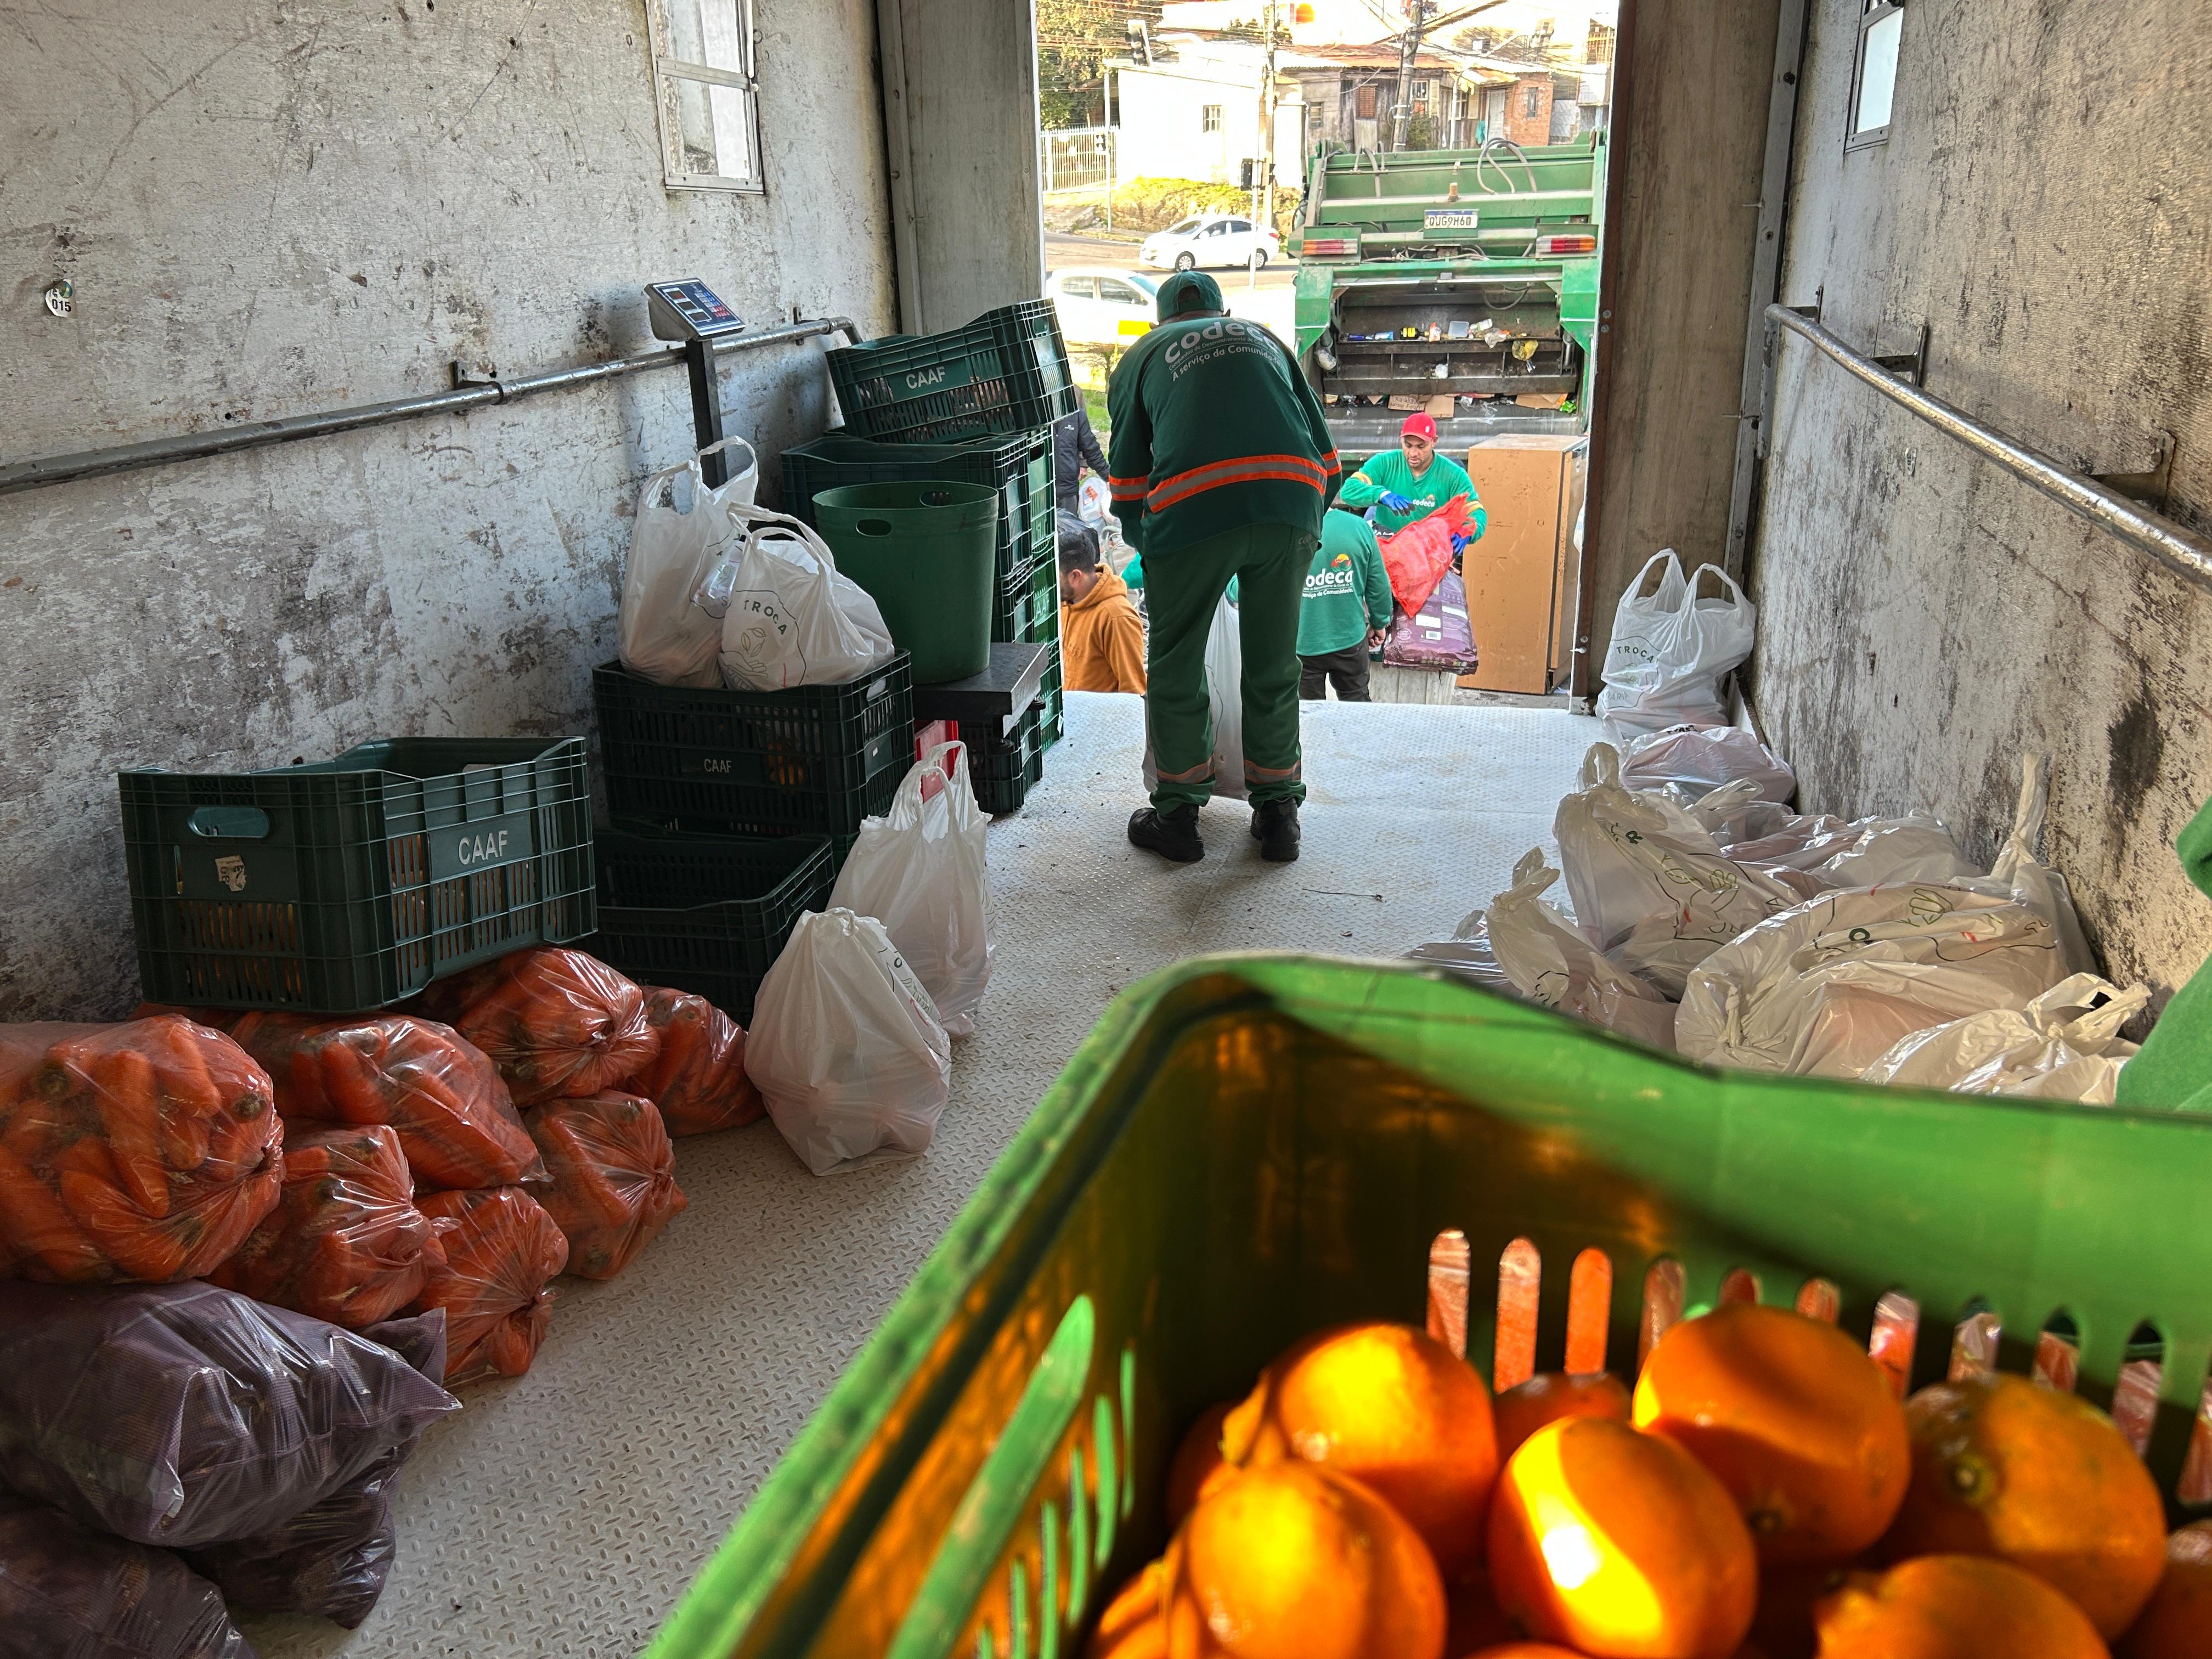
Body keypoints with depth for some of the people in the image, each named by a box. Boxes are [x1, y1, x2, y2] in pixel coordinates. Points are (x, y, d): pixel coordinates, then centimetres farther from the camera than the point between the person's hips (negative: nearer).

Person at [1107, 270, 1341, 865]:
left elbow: (1126, 481, 21)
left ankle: (1177, 816, 22)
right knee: (1274, 669, 15)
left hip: (1193, 510, -2)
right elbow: (1326, 455, 26)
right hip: (1292, 507, 3)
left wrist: (1149, 548, 35)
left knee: (1176, 667, 13)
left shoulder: (1142, 357, 26)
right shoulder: (1266, 339, 32)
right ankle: (1278, 816, 25)